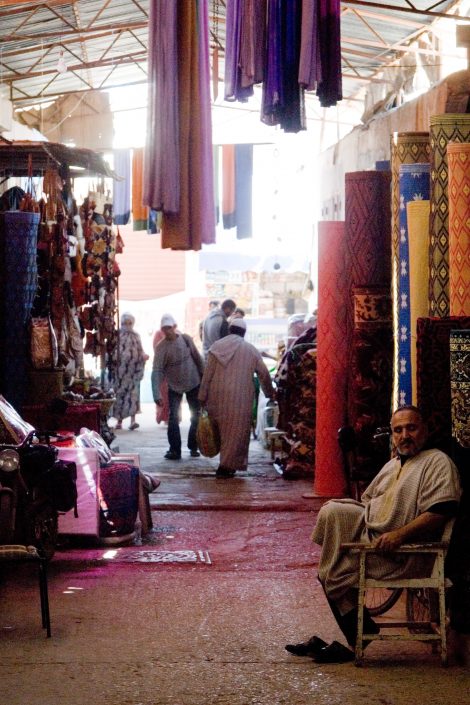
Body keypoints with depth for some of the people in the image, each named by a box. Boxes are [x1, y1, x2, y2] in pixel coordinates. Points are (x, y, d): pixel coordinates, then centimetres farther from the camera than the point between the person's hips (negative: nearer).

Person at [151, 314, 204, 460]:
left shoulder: (186, 339, -10)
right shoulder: (161, 347, -17)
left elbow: (197, 358, 1)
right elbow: (157, 371, -23)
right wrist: (157, 395, -32)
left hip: (193, 383, 2)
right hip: (174, 387, -2)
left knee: (196, 416, 7)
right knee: (173, 418, -9)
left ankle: (193, 447, 22)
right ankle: (175, 450, -2)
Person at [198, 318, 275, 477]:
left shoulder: (216, 346, 6)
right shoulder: (251, 350, 5)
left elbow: (207, 374, 2)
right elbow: (264, 374, 11)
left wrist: (203, 397, 7)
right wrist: (270, 393, 26)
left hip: (217, 396, 2)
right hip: (240, 397, -2)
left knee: (222, 430, 15)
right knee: (236, 431, 2)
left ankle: (226, 464, 20)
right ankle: (226, 466, -4)